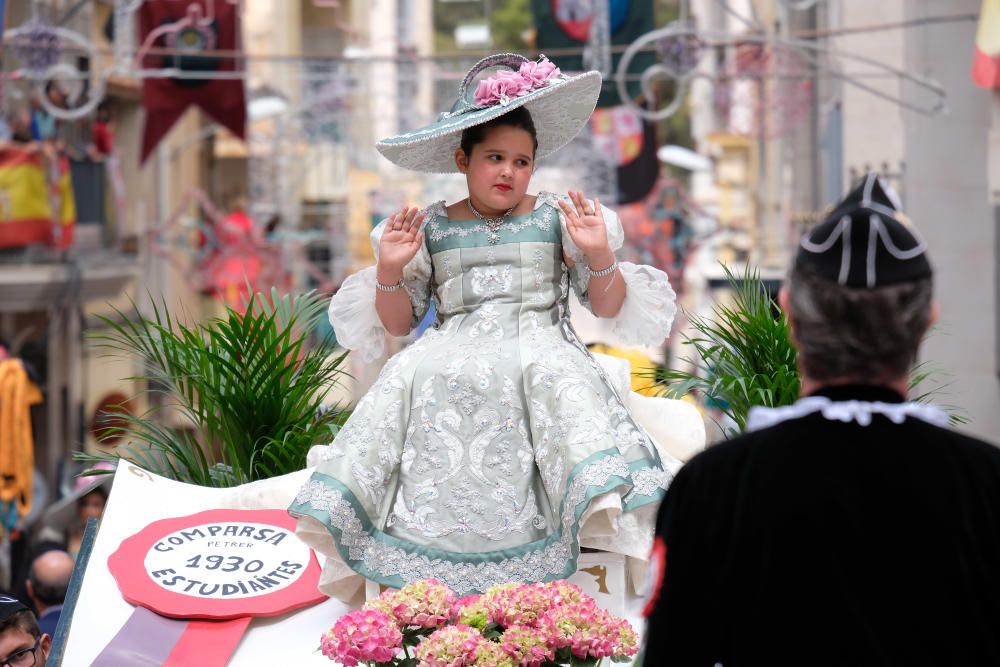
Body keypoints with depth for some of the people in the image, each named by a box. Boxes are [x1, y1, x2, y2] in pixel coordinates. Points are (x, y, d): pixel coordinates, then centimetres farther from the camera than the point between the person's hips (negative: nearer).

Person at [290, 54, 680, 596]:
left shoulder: (554, 218, 11)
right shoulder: (431, 226, 14)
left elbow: (608, 307, 9)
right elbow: (397, 322, 15)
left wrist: (600, 256, -9)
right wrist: (390, 271, -3)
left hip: (538, 343, -1)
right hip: (454, 347, 1)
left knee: (555, 374, -36)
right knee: (409, 378, -30)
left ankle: (602, 496, -48)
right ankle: (339, 503, -28)